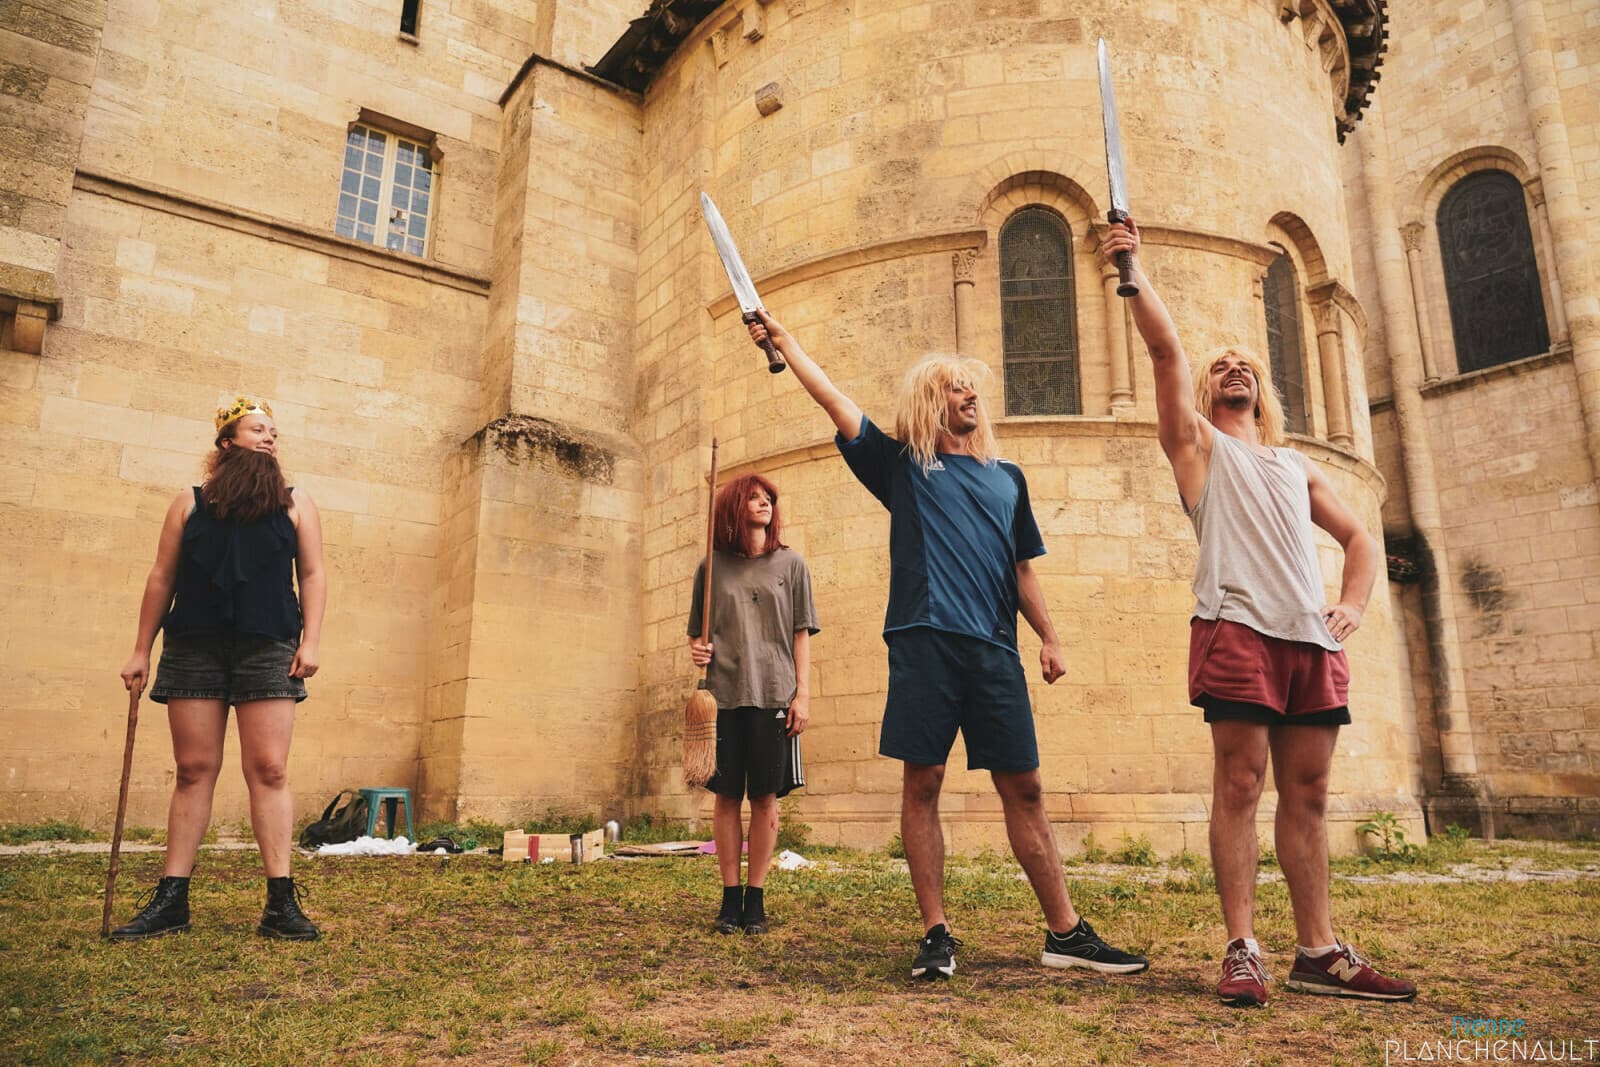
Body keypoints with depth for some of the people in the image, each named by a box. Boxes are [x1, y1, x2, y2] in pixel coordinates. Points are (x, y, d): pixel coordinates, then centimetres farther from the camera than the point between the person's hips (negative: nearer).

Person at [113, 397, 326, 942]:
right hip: (193, 647, 1)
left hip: (268, 649, -1)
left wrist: (310, 641, -5)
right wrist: (141, 650, 8)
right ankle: (171, 900, 11)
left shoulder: (295, 502, 10)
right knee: (194, 770, 3)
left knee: (268, 770, -5)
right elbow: (161, 578, 12)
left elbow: (312, 574, 6)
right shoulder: (190, 503, 12)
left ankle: (281, 901, -5)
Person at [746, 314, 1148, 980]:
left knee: (1024, 788, 4)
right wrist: (781, 337, 8)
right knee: (921, 783, -1)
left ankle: (1066, 933, 13)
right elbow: (832, 399, 8)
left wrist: (1049, 639, 14)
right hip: (923, 642, -2)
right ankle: (936, 934, 9)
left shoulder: (1006, 477, 21)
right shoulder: (901, 463, 11)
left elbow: (1022, 570, 22)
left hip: (994, 649, 3)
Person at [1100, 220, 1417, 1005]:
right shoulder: (1197, 442, 13)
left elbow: (1359, 538, 26)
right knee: (1239, 787, -7)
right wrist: (1132, 266, -3)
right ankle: (1242, 951, -2)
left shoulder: (1297, 465, 27)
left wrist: (1352, 604, 8)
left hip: (1312, 638, 5)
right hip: (1238, 630, -5)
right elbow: (1165, 348, 2)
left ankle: (1319, 953, 12)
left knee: (1307, 794, 6)